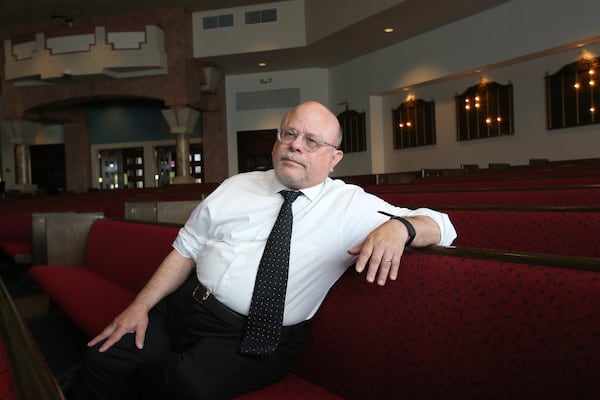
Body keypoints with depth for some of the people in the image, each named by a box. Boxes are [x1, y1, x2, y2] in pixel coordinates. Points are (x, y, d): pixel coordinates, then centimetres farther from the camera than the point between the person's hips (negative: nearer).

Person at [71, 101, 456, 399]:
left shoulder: (351, 206, -1)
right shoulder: (236, 187, 9)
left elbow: (441, 226, -2)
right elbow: (185, 250, 12)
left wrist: (398, 227, -25)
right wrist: (139, 307, 2)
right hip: (183, 310, 4)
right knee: (102, 359, -14)